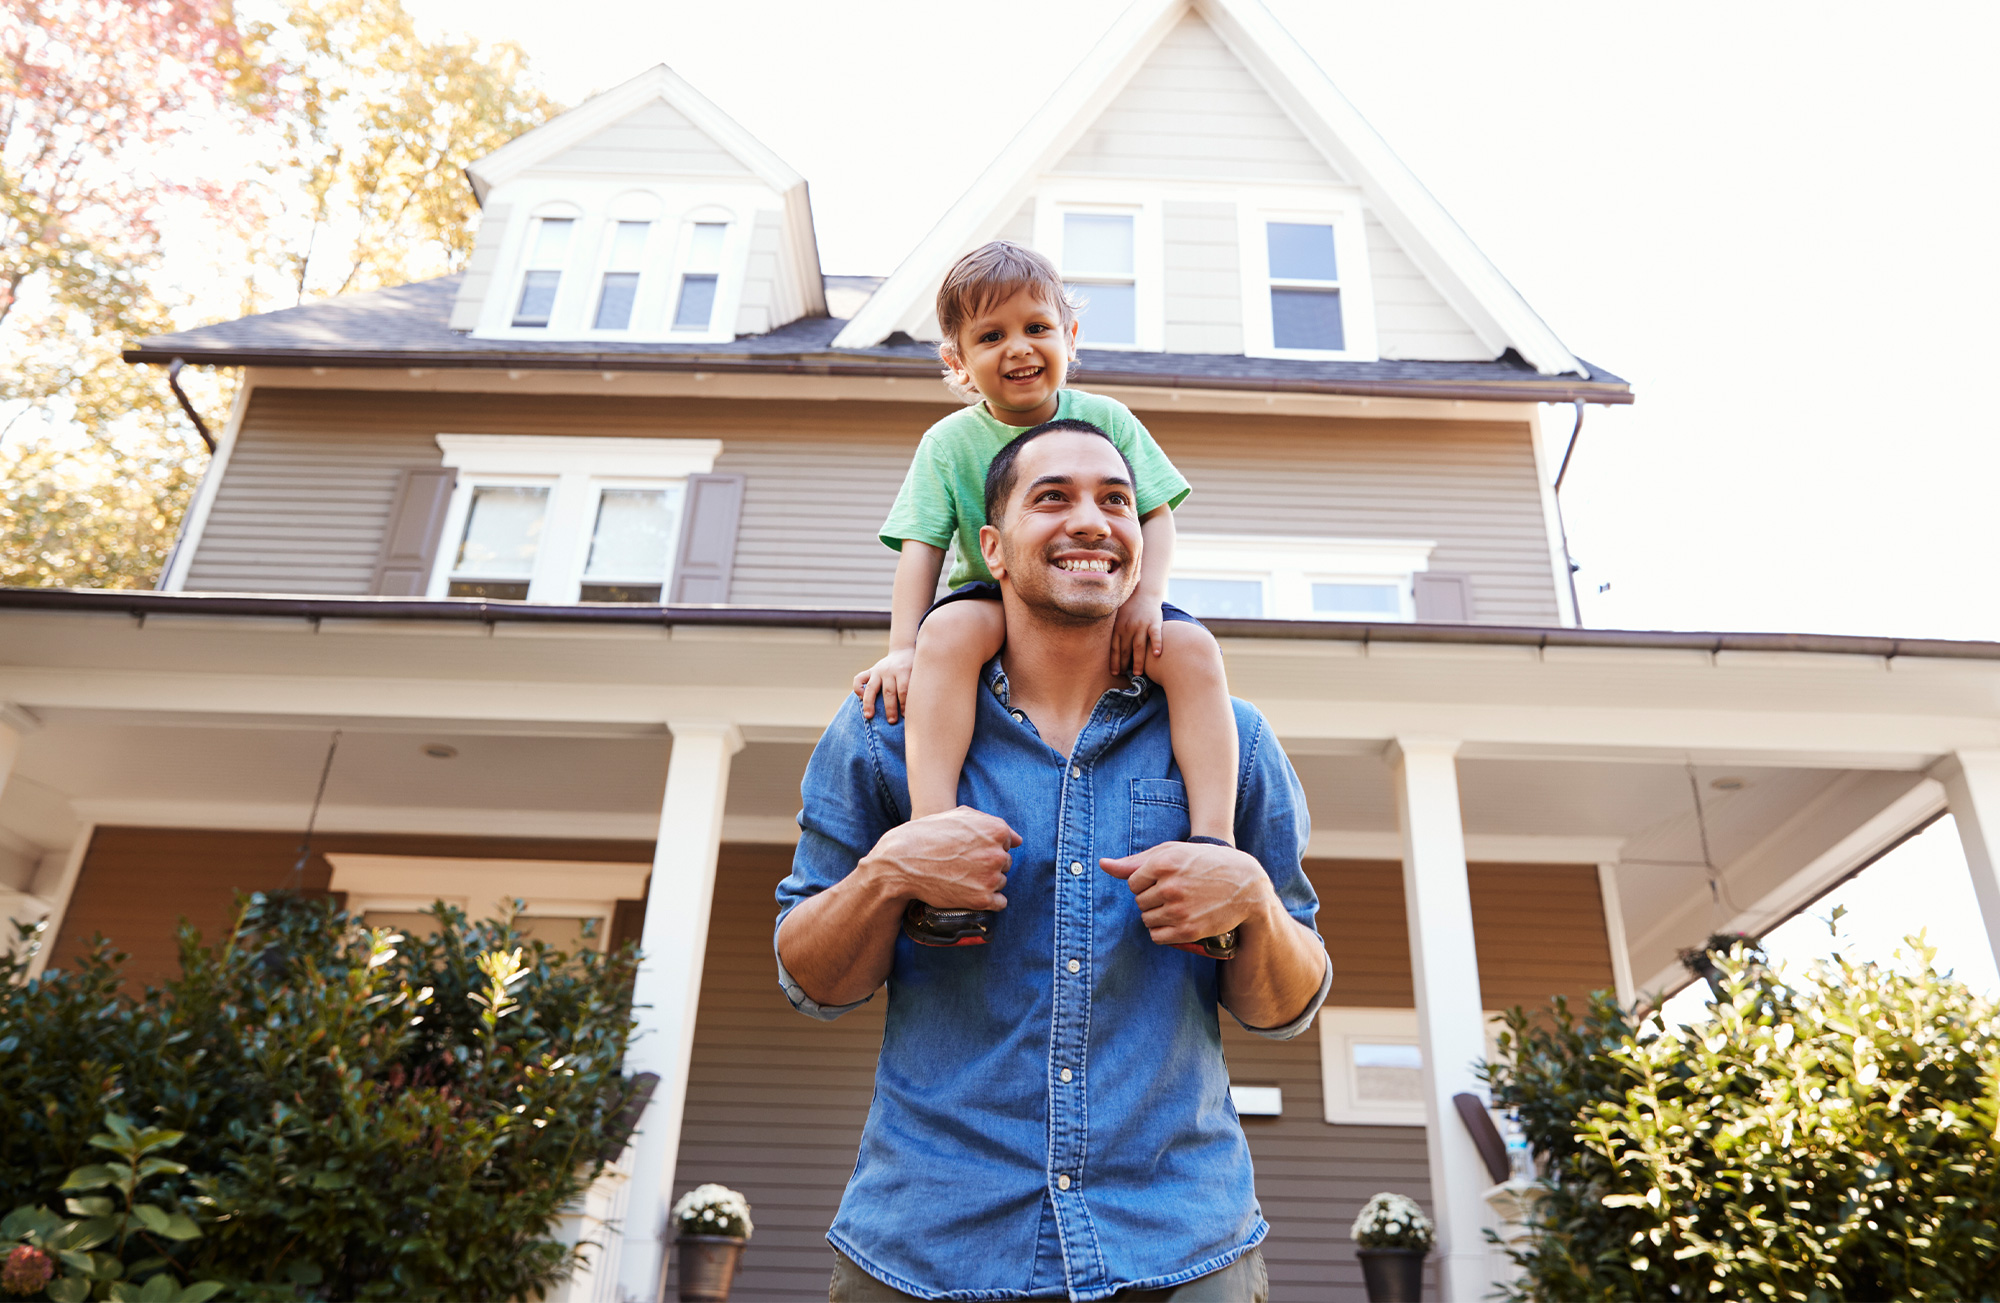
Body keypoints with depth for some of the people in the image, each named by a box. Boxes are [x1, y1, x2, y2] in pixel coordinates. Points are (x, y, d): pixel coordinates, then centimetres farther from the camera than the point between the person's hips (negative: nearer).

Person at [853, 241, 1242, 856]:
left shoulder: (1107, 419, 2)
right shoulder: (948, 443, -1)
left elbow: (1157, 515, 0)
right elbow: (922, 547, -7)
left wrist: (1146, 595, -20)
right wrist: (903, 648, -22)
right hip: (994, 599, -1)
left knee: (1192, 648, -27)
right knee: (948, 629, -36)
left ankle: (1213, 835, -29)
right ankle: (933, 823, -43)